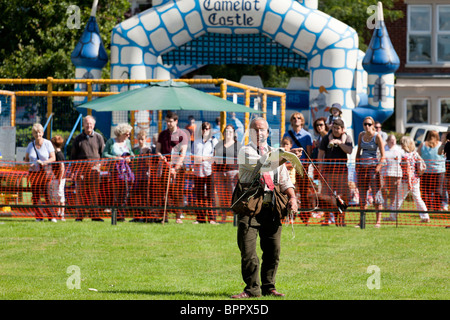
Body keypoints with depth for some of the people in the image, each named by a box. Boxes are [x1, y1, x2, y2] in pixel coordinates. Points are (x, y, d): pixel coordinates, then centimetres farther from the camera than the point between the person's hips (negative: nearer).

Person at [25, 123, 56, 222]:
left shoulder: (47, 143, 0)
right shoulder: (30, 145, 9)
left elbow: (53, 158, -2)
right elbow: (26, 159, 15)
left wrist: (43, 162, -19)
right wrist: (29, 164, -7)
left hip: (45, 172, -3)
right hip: (33, 172, 3)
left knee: (47, 194, -13)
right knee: (35, 195, 0)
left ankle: (51, 216, -10)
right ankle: (39, 216, 7)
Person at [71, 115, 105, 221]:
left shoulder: (98, 138, 9)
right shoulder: (78, 139, 8)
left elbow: (103, 153, 13)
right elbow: (73, 155, 10)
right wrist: (74, 170, 4)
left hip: (95, 167, 0)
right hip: (81, 167, 0)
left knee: (94, 192, -1)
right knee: (81, 192, -2)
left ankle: (95, 215, 1)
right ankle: (79, 215, 2)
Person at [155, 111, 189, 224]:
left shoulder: (182, 135, 2)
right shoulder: (163, 134, 14)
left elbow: (183, 153, -5)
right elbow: (157, 150, 13)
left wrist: (176, 168, -15)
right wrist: (161, 156, -9)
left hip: (178, 165, -3)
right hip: (164, 164, 3)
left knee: (177, 191, -6)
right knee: (162, 190, -4)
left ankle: (178, 216, -2)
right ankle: (161, 215, -1)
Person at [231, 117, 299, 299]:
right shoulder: (245, 152, 2)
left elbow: (284, 181, 19)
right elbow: (261, 165, -17)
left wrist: (292, 197, -1)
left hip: (271, 207, 4)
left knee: (272, 250, 4)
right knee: (248, 251, -8)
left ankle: (268, 287, 16)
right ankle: (252, 288, 2)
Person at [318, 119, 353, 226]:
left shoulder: (347, 138, 6)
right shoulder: (326, 138, 5)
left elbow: (349, 151, -10)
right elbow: (321, 154, 6)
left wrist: (338, 142, -17)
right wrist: (320, 169, -1)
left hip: (342, 170, 0)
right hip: (328, 171, 0)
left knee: (343, 196, -2)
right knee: (326, 196, -3)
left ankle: (341, 219, 6)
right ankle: (326, 218, 3)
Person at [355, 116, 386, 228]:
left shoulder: (377, 136, -6)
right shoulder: (361, 135, 9)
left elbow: (383, 155, -7)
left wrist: (378, 167, -16)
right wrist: (357, 166, 8)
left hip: (373, 165, -5)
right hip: (362, 166, 5)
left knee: (376, 193, -6)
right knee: (362, 193, 5)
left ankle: (378, 221, -4)